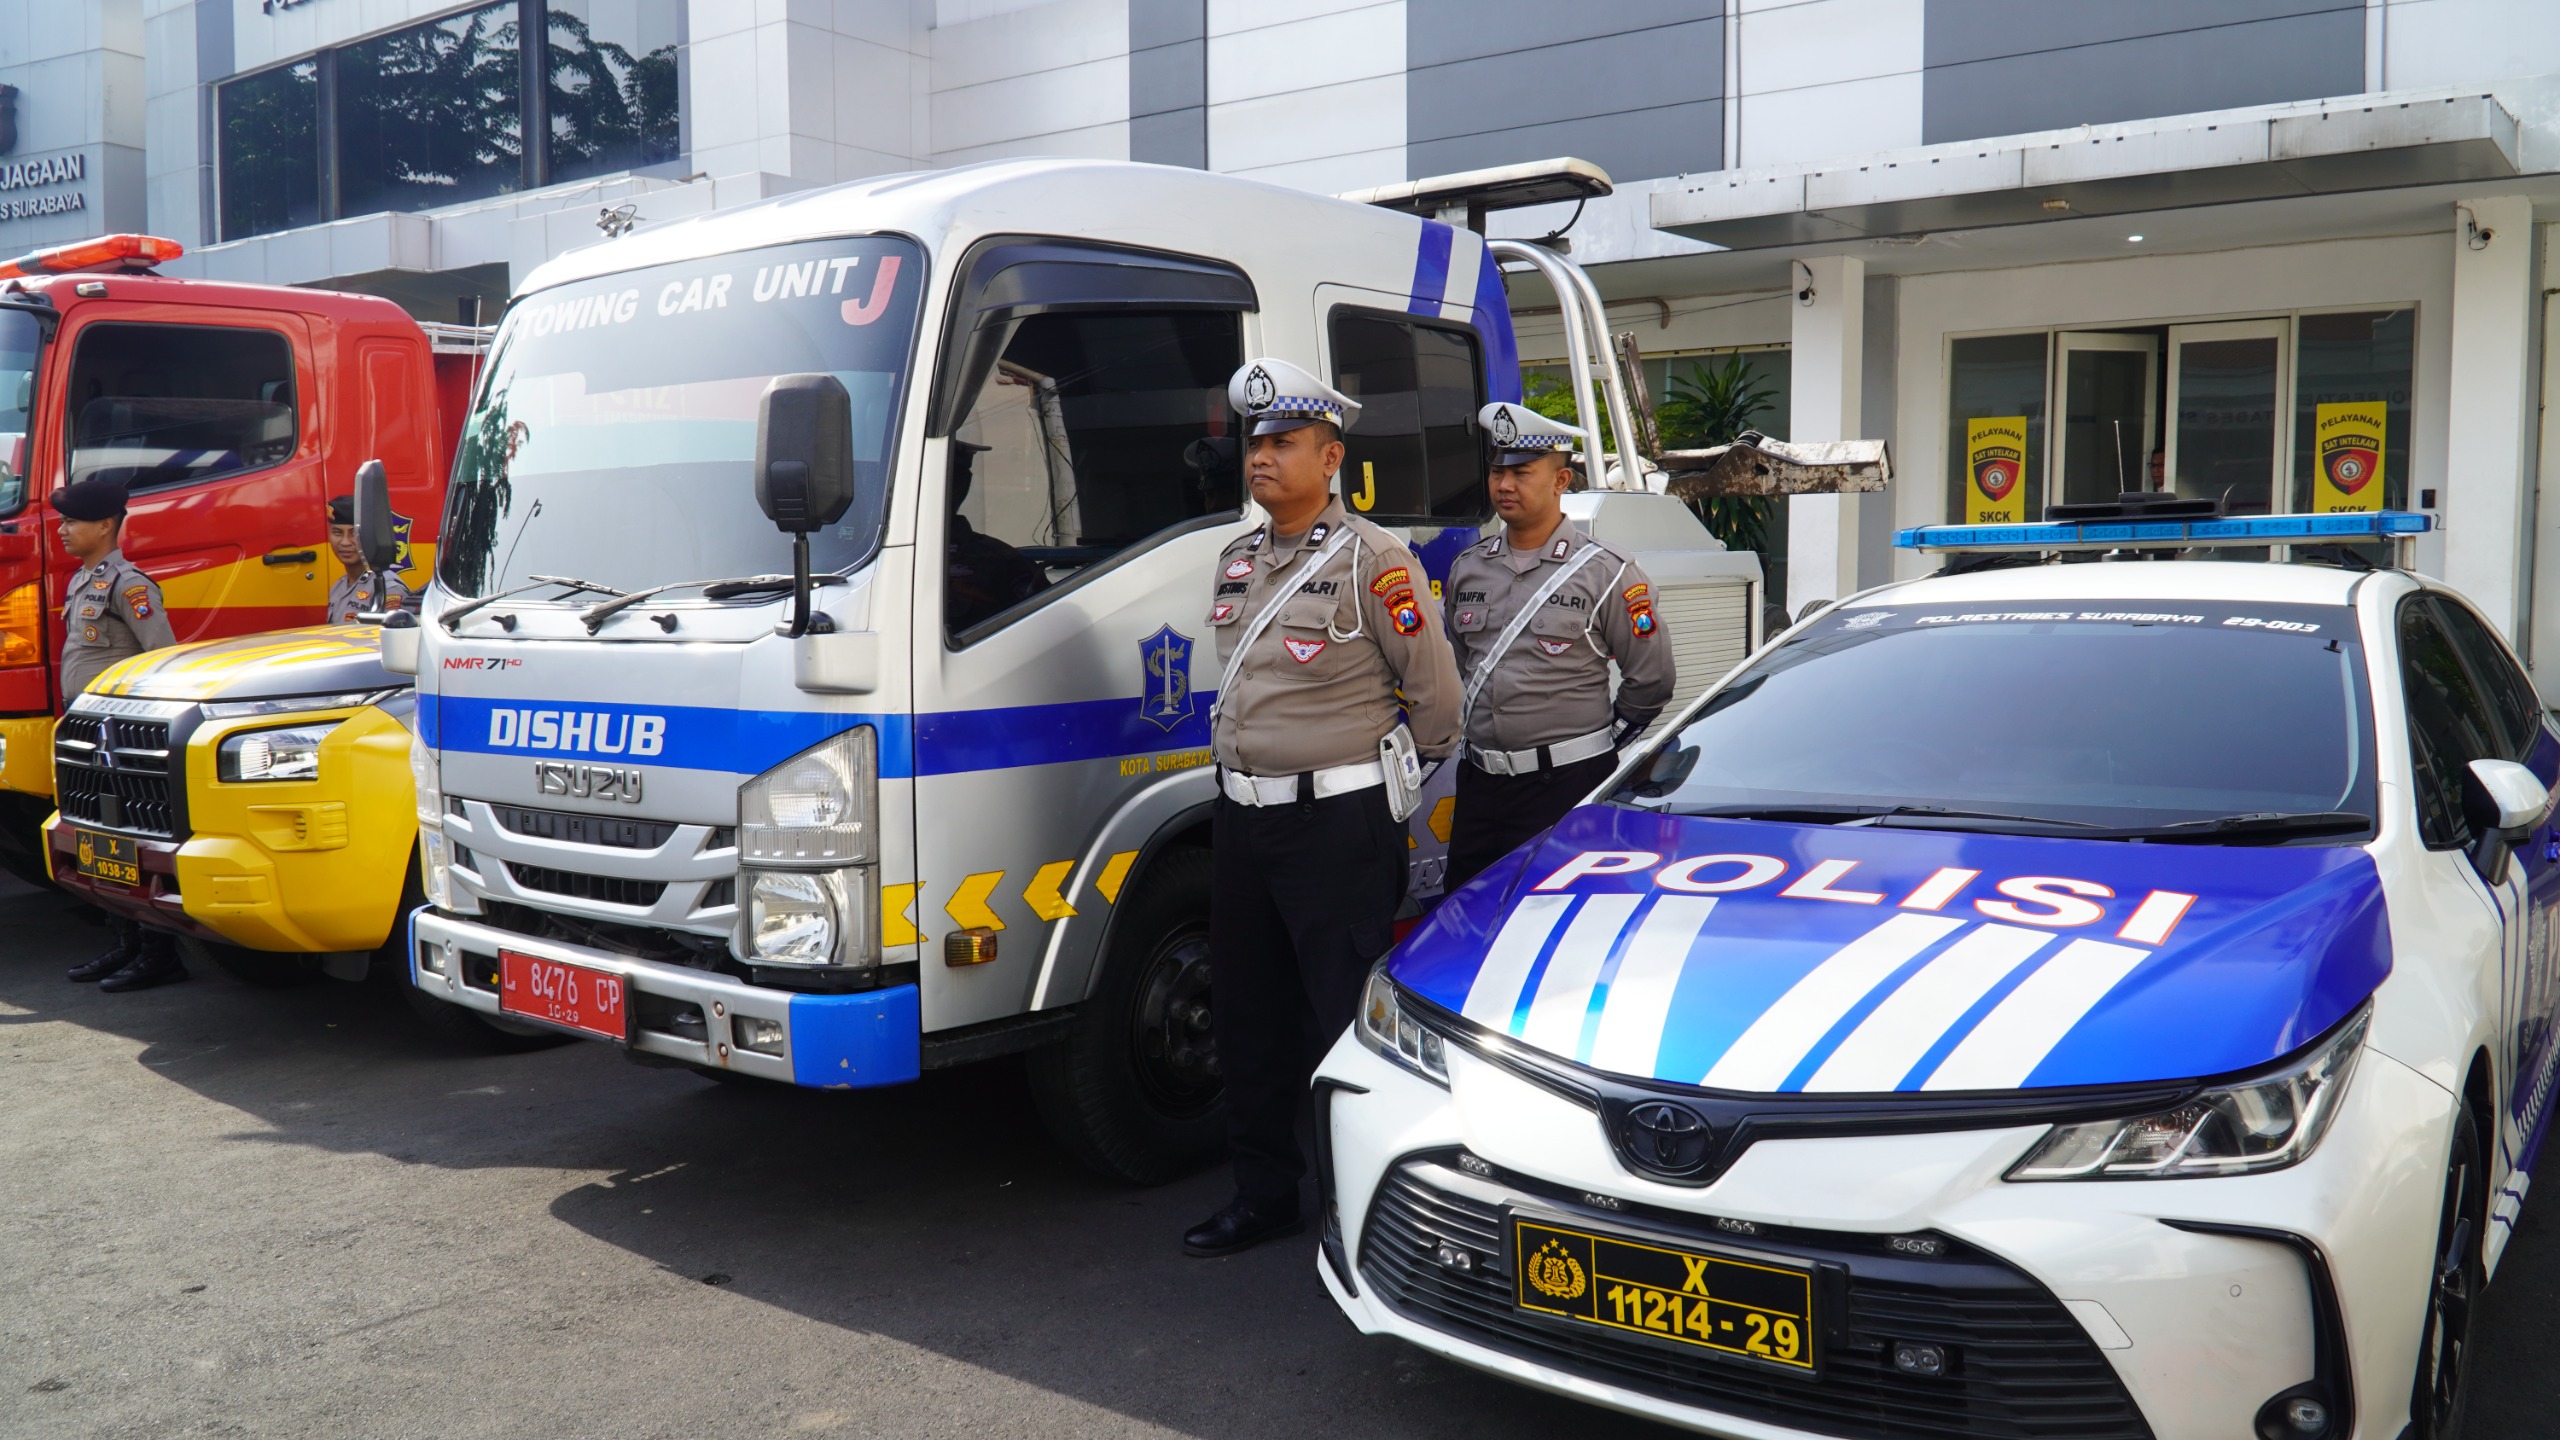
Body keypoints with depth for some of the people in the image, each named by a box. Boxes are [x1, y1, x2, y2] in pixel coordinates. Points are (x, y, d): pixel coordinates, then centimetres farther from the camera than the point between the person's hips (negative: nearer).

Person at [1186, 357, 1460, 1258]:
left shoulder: (1372, 561, -10)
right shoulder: (1236, 563, 13)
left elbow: (1436, 693, -6)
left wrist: (1380, 777, 5)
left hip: (1338, 822, -7)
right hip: (1241, 818, 8)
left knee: (1346, 1017, -3)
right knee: (1248, 1014, 13)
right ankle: (1265, 1190, 27)